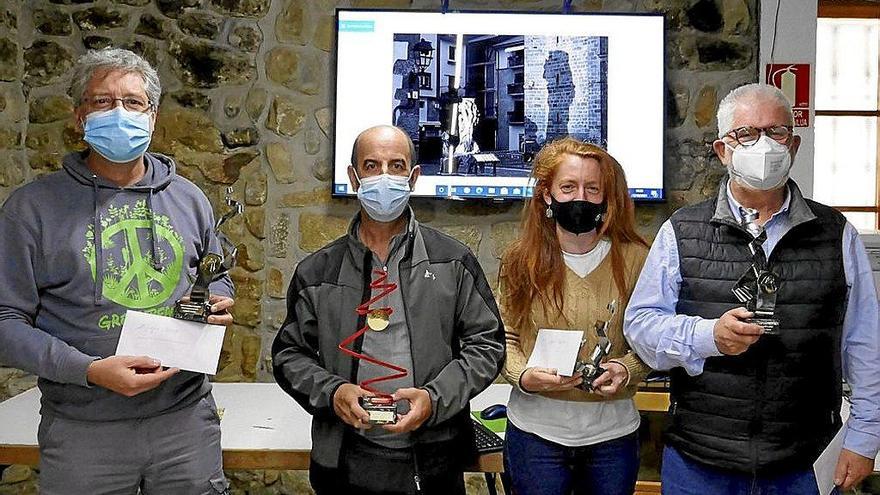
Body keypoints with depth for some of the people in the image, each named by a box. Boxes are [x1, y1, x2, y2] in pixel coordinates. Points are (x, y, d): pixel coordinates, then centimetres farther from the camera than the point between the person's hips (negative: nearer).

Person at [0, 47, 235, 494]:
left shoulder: (188, 199, 8)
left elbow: (216, 278, 20)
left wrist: (218, 303, -3)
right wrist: (90, 371, -19)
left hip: (186, 418, 3)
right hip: (83, 432, -2)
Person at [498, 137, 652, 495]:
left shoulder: (634, 259, -3)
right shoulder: (521, 261, -2)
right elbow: (504, 337, 2)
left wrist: (626, 369, -17)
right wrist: (524, 375, -16)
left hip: (612, 430, 1)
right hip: (536, 429, 0)